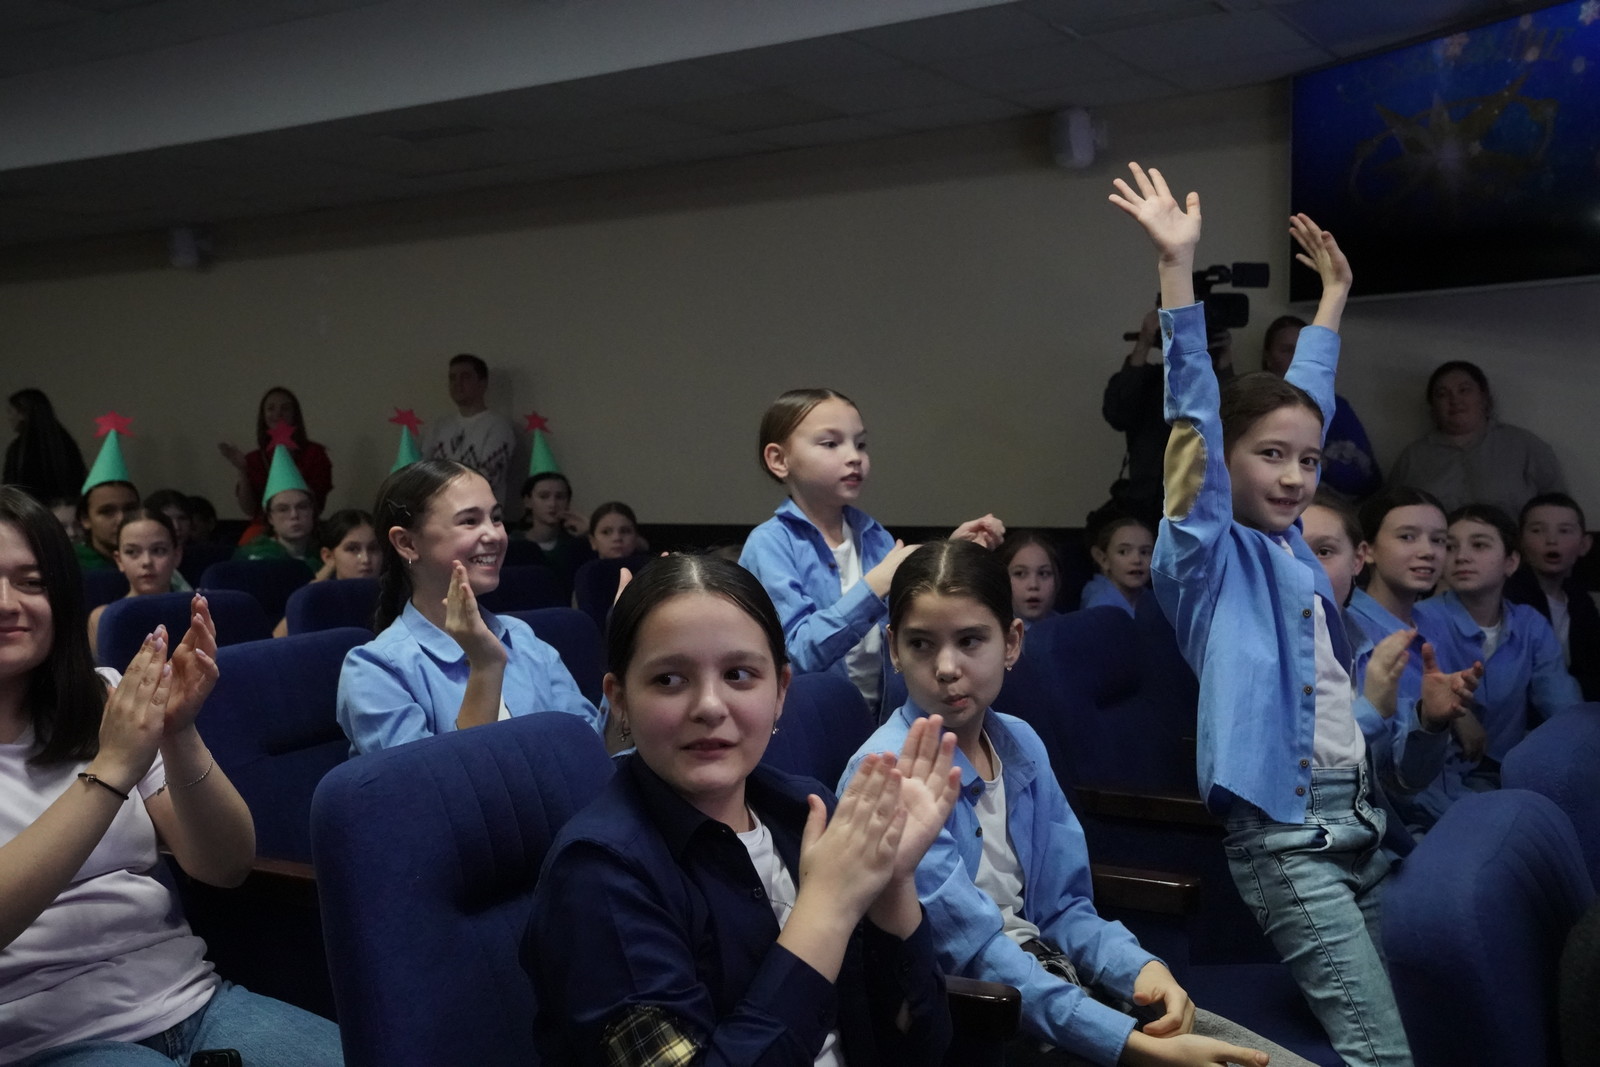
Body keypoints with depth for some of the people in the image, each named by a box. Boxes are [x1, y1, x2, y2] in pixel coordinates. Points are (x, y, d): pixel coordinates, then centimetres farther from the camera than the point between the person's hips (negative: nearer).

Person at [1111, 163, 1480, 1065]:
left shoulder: (1295, 549, 12)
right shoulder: (1210, 553, -6)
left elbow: (1306, 396, 24)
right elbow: (1196, 413, -17)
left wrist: (1334, 293, 33)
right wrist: (1178, 266, -25)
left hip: (1358, 813, 8)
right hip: (1284, 829, -8)